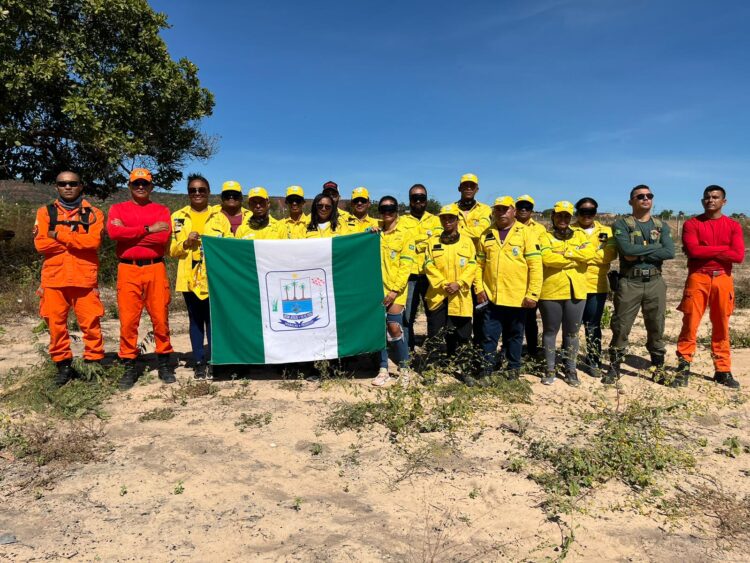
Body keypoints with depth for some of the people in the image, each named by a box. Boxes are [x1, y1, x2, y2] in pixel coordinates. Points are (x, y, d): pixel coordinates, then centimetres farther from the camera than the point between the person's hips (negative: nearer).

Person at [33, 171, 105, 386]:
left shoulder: (93, 213, 5)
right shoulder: (45, 212, 10)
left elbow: (93, 241, -12)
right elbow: (41, 243, -4)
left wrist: (59, 235, -8)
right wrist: (77, 241, -8)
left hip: (85, 279, -2)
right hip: (54, 279, 2)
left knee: (91, 323, 0)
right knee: (56, 324, 6)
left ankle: (94, 363, 12)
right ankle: (63, 366, 20)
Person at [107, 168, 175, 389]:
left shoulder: (162, 210, 10)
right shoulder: (117, 209, 11)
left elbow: (163, 237, -9)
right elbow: (113, 232, -10)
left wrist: (127, 233, -8)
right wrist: (148, 229, -12)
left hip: (156, 269, 0)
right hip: (128, 270, 0)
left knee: (161, 318, 3)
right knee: (128, 320, 1)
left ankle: (164, 363, 16)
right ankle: (129, 366, 12)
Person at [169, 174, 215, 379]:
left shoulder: (218, 215, 9)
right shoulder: (178, 217, 10)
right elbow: (172, 250, 7)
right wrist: (186, 243, -11)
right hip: (190, 277, 1)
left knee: (213, 319, -1)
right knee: (195, 320, 6)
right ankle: (199, 362, 14)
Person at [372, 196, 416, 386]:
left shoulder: (405, 234, 1)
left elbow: (406, 265, -5)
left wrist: (395, 289, -13)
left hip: (395, 291, -3)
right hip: (377, 289, 3)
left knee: (394, 328, -9)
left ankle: (404, 368, 10)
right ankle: (383, 370, 16)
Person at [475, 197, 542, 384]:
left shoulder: (526, 233, -2)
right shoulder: (486, 235, 8)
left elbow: (535, 265, -7)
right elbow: (479, 264, 9)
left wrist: (533, 294, -12)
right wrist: (479, 288, -1)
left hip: (518, 297, -2)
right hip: (491, 296, 2)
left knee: (514, 336, 12)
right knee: (490, 335, 5)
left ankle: (513, 369, 28)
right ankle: (486, 372, 14)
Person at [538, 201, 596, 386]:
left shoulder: (580, 235, 11)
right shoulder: (545, 237, 3)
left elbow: (590, 252, -9)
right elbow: (547, 258, -17)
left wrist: (565, 252, -14)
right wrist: (577, 258, -11)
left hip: (576, 291, 2)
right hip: (551, 290, -2)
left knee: (572, 332, 10)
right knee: (550, 331, 6)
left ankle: (571, 370, 20)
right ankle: (550, 370, 17)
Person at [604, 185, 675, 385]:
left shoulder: (661, 226, 11)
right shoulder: (621, 224, 0)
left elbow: (670, 252, -6)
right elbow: (626, 249, -18)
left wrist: (639, 255, -13)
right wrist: (655, 247, -8)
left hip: (655, 283, 3)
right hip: (629, 283, -3)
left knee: (656, 327, 11)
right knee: (621, 328, 2)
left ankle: (658, 368, 24)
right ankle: (614, 368, 13)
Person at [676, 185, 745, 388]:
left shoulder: (733, 226, 8)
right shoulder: (692, 224, 3)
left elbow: (738, 255, -4)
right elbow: (693, 250, -13)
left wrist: (707, 251, -7)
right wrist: (722, 249, -7)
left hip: (723, 279, 2)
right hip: (697, 278, -2)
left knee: (721, 326, 8)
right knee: (690, 324, -5)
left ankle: (723, 370, 16)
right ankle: (684, 366, 2)